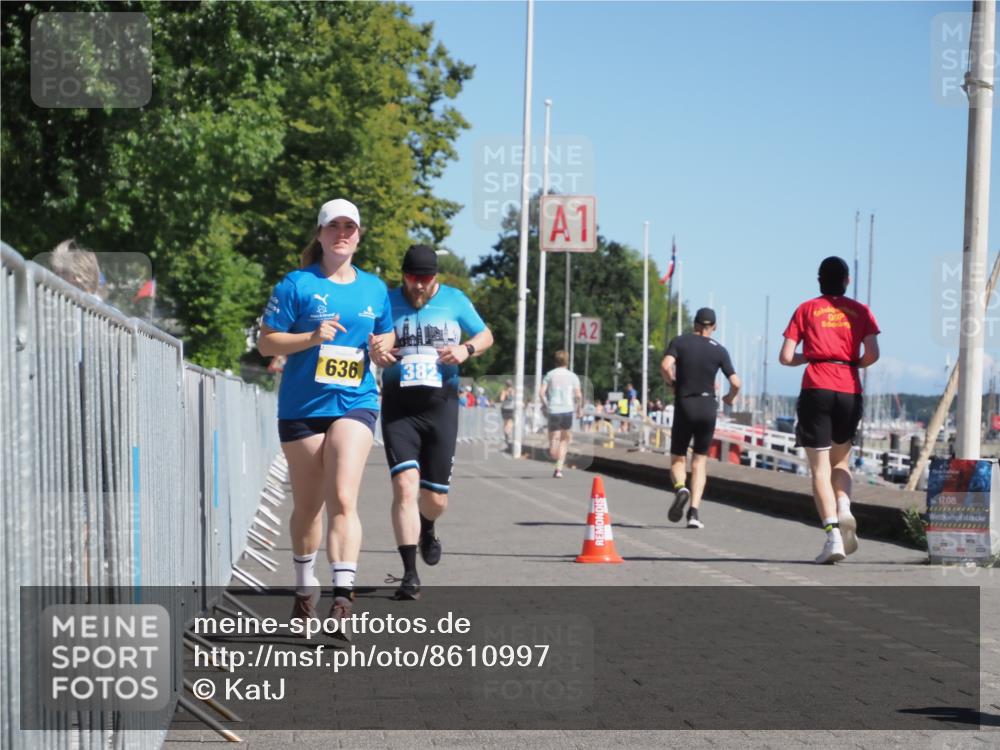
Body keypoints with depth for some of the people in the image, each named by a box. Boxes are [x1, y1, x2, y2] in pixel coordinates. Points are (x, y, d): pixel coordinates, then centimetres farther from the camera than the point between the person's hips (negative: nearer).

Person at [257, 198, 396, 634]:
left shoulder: (374, 289, 10)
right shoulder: (297, 284, -1)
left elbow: (386, 337, 22)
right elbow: (265, 342, -3)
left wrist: (381, 349, -2)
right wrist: (312, 337, -18)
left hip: (355, 403, 1)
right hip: (301, 407, -1)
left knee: (342, 499, -16)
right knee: (307, 505, 10)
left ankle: (344, 594, -23)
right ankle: (305, 588, 29)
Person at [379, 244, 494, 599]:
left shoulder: (455, 300, 7)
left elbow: (486, 335, 17)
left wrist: (466, 349, -5)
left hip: (441, 406, 1)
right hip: (398, 407, -1)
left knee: (435, 497, 5)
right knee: (405, 485, -17)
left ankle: (427, 530, 44)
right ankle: (410, 574, -15)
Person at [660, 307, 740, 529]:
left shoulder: (679, 342, 0)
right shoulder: (719, 350, 3)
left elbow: (665, 366, -17)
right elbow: (735, 382, -2)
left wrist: (673, 384, 2)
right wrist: (729, 398, 18)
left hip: (684, 405, -1)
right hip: (707, 407, 1)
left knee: (678, 459, 12)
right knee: (700, 461, 8)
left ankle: (680, 488, -21)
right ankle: (693, 513, -4)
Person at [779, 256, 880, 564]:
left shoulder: (806, 309, 8)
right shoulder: (860, 311, 10)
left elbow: (786, 357, 1)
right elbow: (872, 354, -2)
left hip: (816, 389, -2)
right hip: (850, 391, 2)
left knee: (820, 468, -2)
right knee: (841, 460, 19)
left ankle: (832, 532, -16)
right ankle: (844, 509, -8)